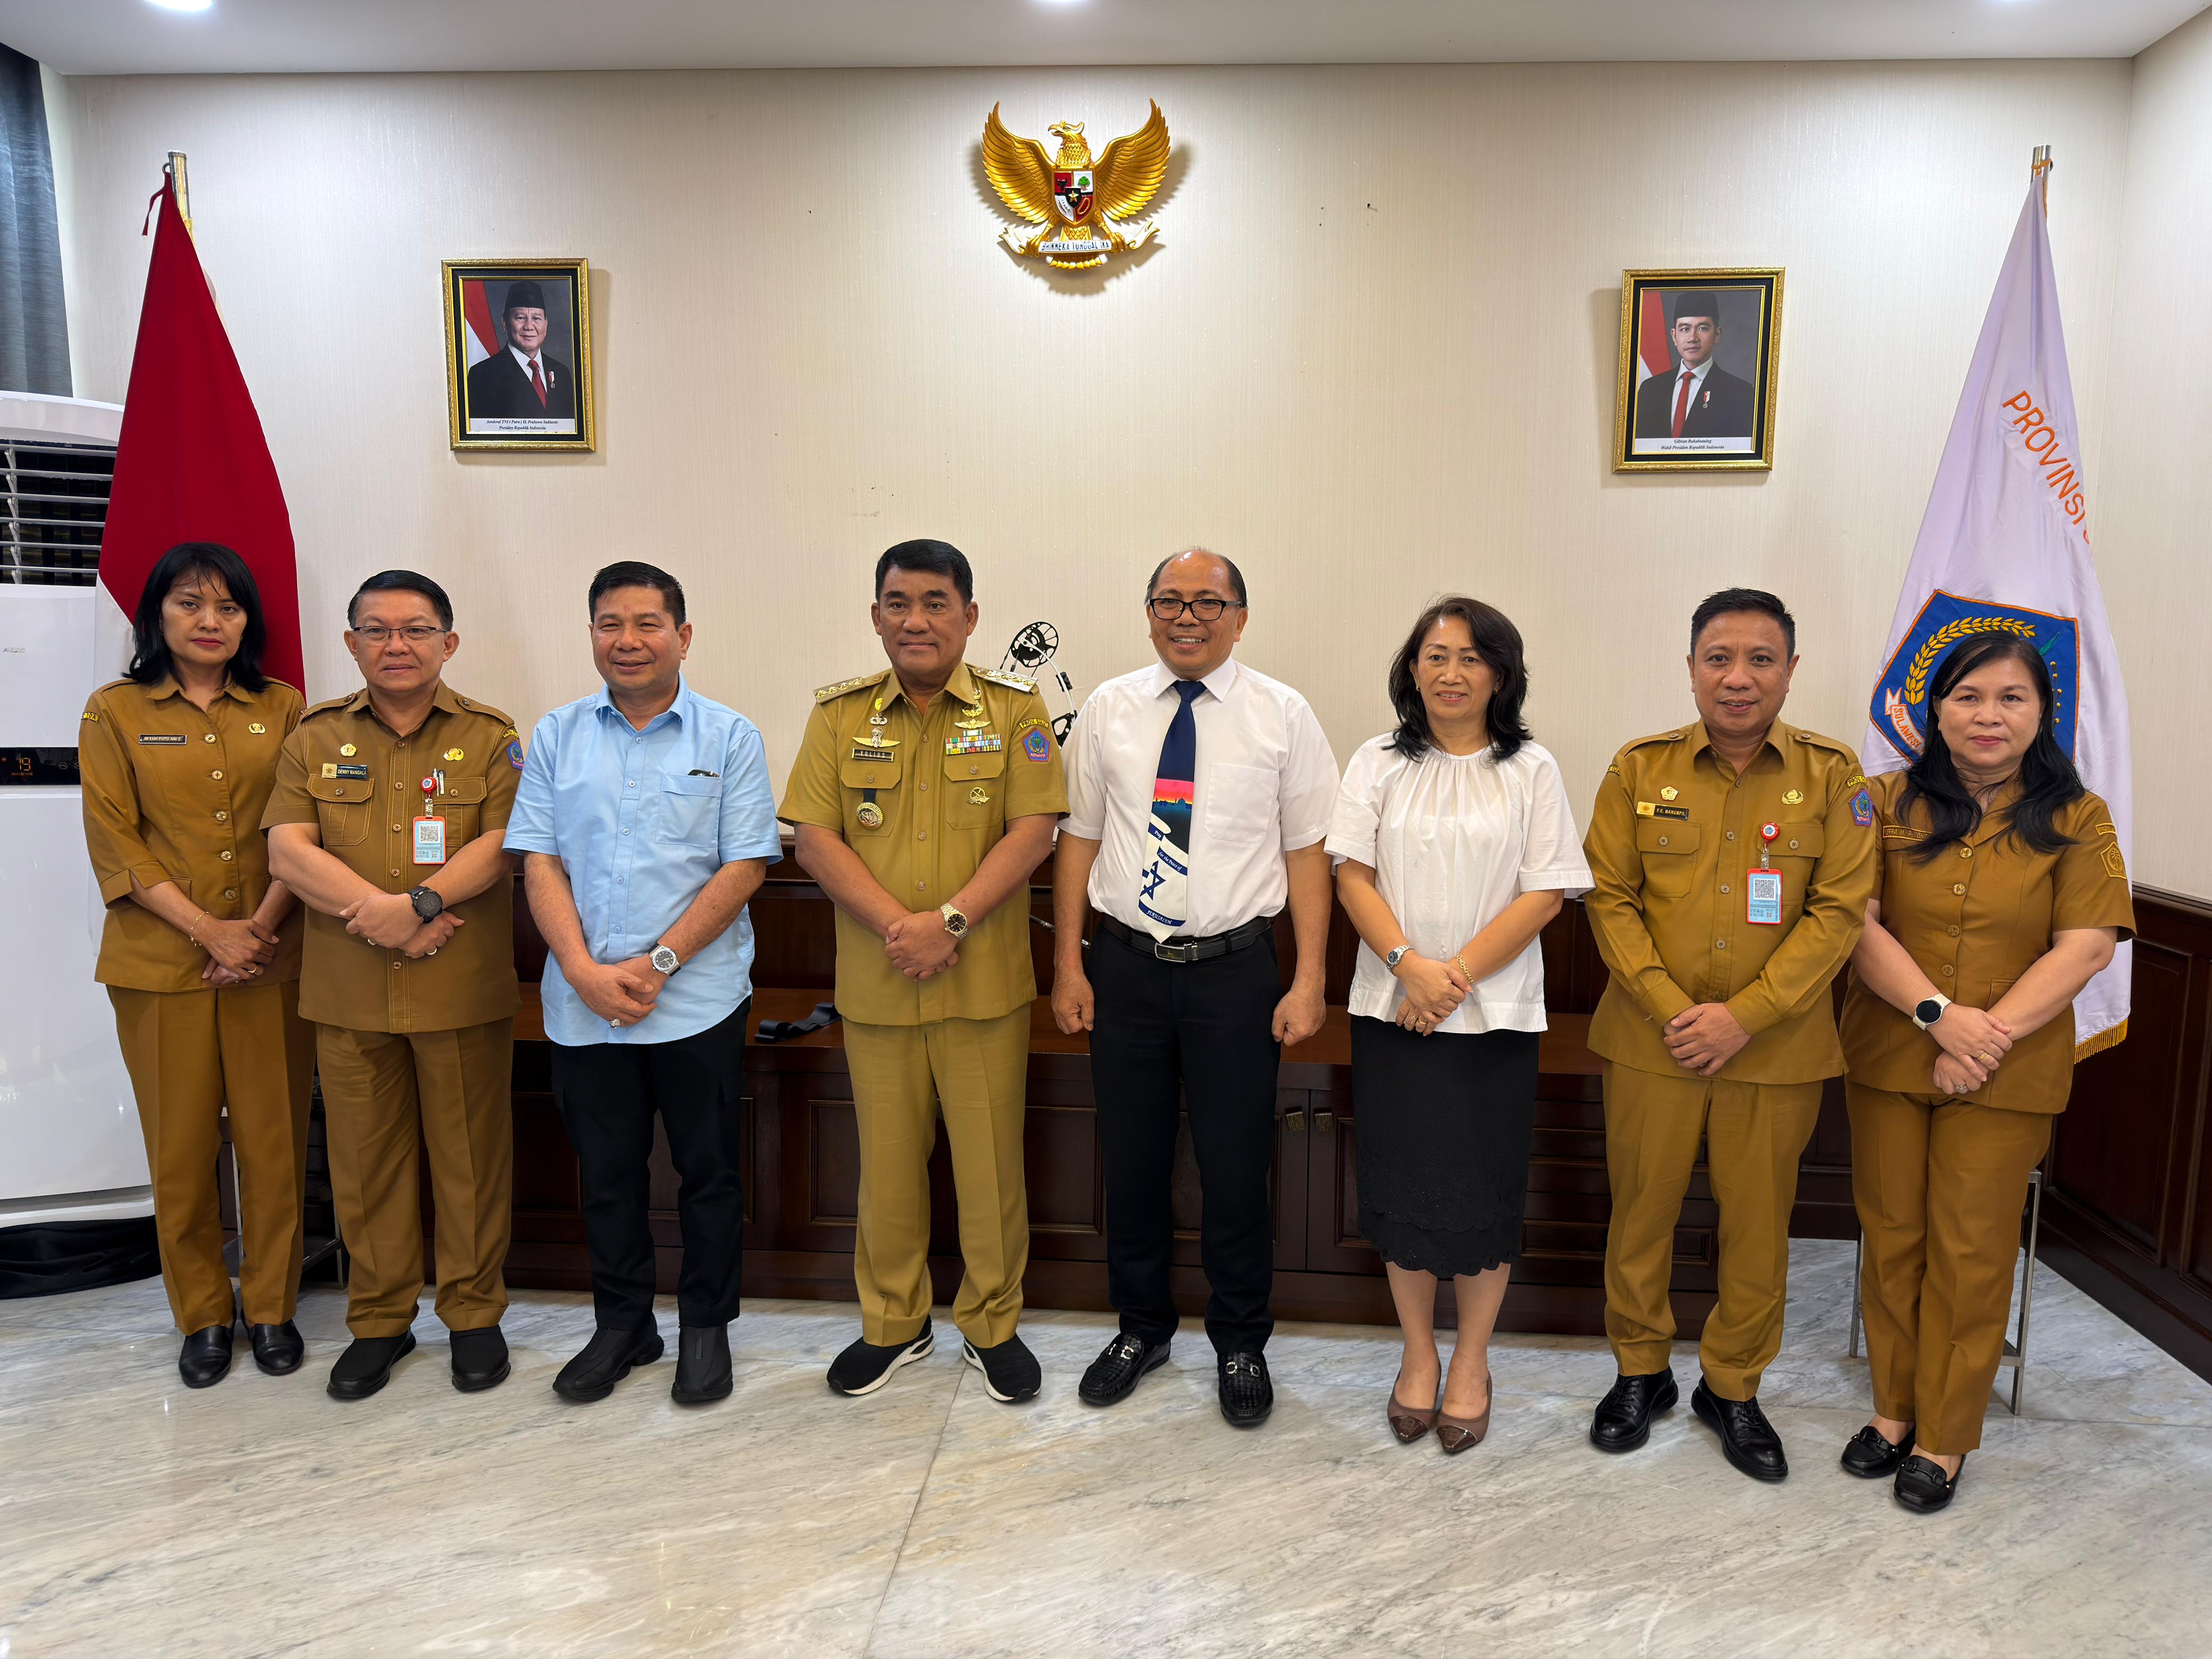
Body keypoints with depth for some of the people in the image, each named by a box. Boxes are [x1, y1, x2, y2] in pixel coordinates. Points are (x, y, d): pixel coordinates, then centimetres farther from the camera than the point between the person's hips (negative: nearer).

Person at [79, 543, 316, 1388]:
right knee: (181, 1147, 6)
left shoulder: (282, 709, 7)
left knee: (276, 1140, 4)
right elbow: (113, 841, -3)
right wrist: (208, 930, -13)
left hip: (271, 959, 1)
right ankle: (202, 1314, 23)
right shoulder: (116, 712, 4)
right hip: (161, 962, -1)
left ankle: (271, 1307, 20)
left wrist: (261, 925, -10)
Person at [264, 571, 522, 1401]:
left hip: (463, 988, -2)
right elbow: (288, 850, -3)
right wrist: (376, 914, -16)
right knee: (365, 1159, 11)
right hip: (348, 991, 2)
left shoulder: (489, 735, 2)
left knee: (471, 1154, 6)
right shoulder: (315, 736, 8)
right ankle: (379, 1319, 27)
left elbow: (502, 843, -9)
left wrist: (415, 904, -21)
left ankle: (473, 1312, 22)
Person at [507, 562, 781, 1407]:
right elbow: (540, 862, 3)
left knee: (708, 1171, 8)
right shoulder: (557, 736, 7)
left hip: (698, 1000, -2)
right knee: (607, 1174, 14)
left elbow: (745, 867, -7)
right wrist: (582, 969, -11)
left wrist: (656, 963, -14)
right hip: (583, 1003, 3)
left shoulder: (729, 737, -1)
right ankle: (622, 1326, 32)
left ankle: (706, 1327, 26)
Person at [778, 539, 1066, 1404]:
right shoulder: (838, 715, 5)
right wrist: (894, 924, -14)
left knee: (990, 1159, 7)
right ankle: (892, 1323, 32)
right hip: (874, 982, 2)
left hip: (985, 980, -1)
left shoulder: (1015, 710, 1)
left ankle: (992, 1324, 27)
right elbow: (813, 838, -1)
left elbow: (1033, 829, -7)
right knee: (887, 1158, 13)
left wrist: (951, 921, -18)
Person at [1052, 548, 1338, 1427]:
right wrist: (1068, 964, 3)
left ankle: (1240, 1344, 31)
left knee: (1237, 1169, 8)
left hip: (1235, 968, -2)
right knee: (1132, 1161, 14)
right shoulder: (1108, 711, 4)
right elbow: (1080, 838, 6)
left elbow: (1307, 850, -2)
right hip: (1126, 965, 2)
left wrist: (1309, 981, -7)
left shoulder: (1282, 715, -2)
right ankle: (1141, 1327, 36)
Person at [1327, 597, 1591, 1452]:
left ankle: (1470, 1364, 25)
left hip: (1495, 1013, -1)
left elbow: (1546, 893, -4)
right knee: (1403, 1182, 8)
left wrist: (1457, 975, -14)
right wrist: (1410, 964, -16)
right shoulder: (1380, 763, 5)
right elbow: (1353, 875, -1)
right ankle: (1418, 1356, 27)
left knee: (1484, 1189, 5)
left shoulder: (1532, 771, 2)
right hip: (1392, 1010, 1)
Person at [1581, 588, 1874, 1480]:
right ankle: (1640, 1371, 32)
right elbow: (1610, 897, -2)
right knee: (1641, 1208, 10)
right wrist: (1667, 1006, -13)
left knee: (1757, 1222, 11)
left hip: (1776, 1047, 0)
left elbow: (1839, 911, -6)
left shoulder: (1832, 775, -2)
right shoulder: (1639, 769, -1)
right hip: (1652, 1037, 0)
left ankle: (1732, 1387, 33)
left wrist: (1743, 1017, -14)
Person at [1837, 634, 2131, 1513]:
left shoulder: (2078, 820, 0)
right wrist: (1939, 1015, -18)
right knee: (1892, 1236, 11)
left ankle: (1945, 1438, 22)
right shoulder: (1889, 803, 1)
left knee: (1970, 1252, 7)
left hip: (2007, 1076, -1)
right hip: (1888, 1060, 1)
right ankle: (1893, 1410, 28)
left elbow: (2085, 947, -8)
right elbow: (1859, 924, -7)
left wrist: (1988, 1036, -17)